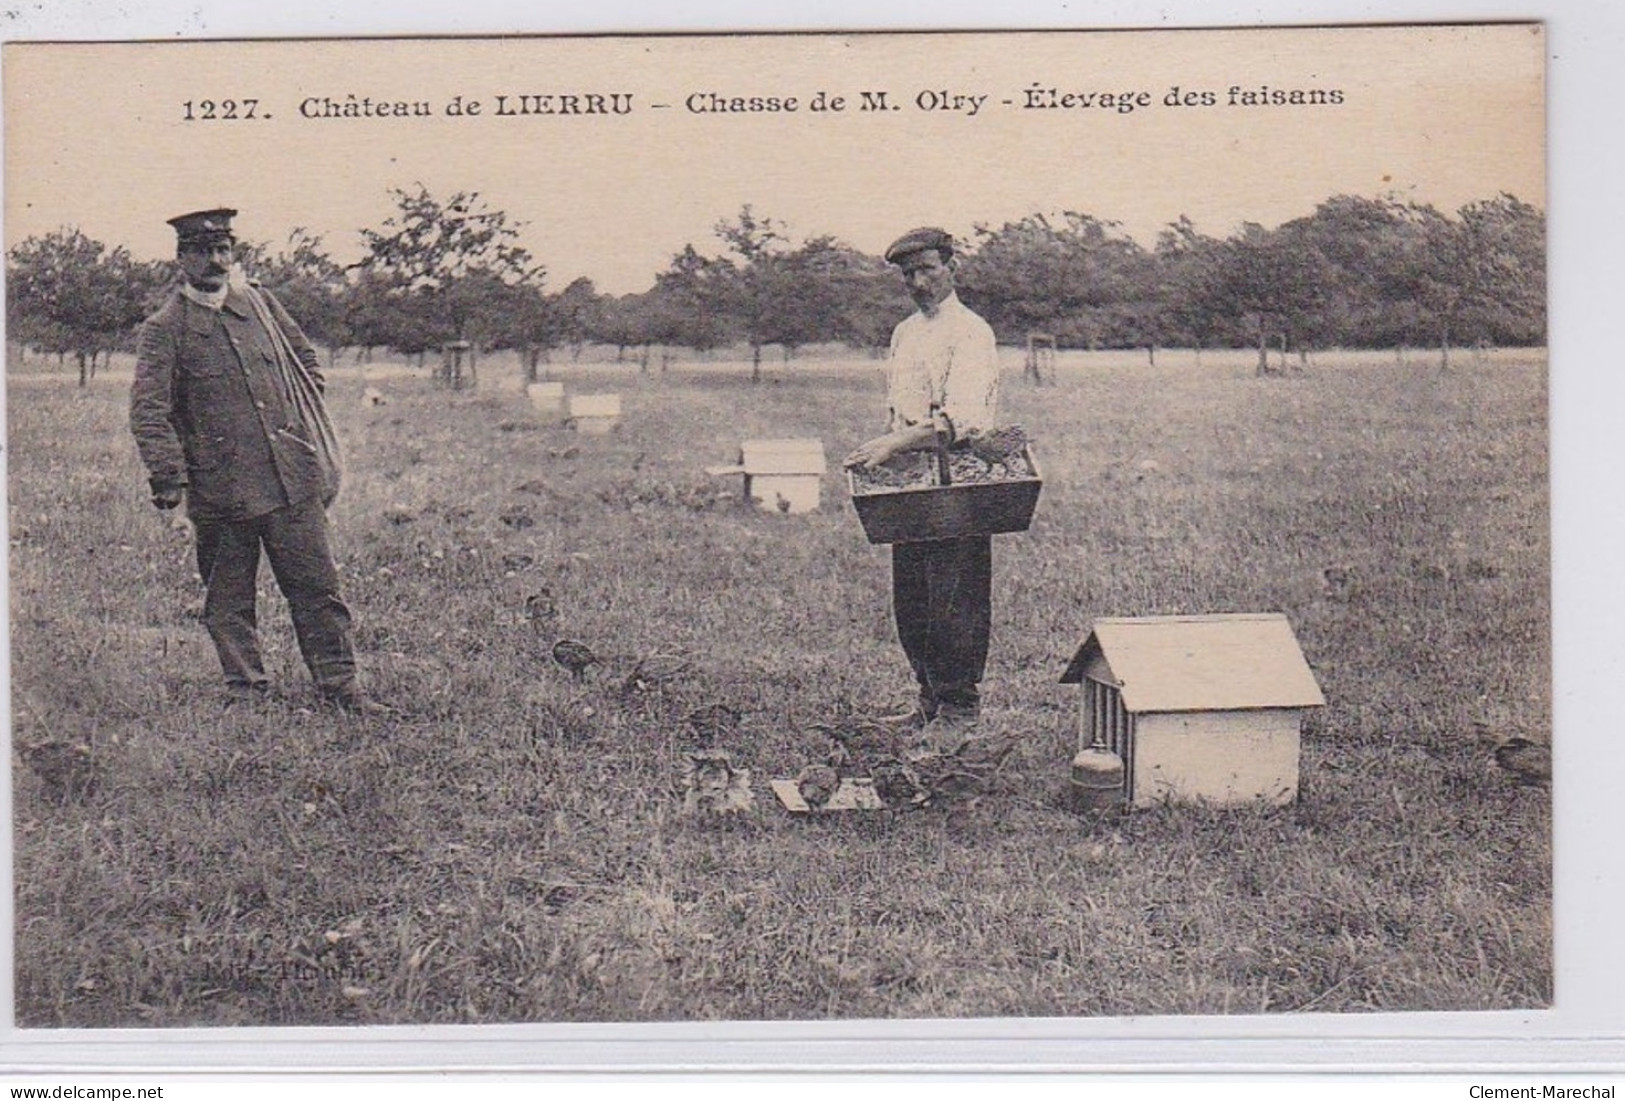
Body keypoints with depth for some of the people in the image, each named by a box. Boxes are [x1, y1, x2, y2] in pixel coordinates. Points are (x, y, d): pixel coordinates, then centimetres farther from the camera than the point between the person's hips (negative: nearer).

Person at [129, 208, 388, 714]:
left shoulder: (260, 303, 11)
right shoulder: (164, 329, -1)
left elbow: (308, 365, 23)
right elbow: (148, 410, -7)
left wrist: (305, 429, 16)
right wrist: (169, 477, -16)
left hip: (293, 478, 3)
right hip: (222, 487, -3)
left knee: (317, 585, 3)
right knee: (228, 599, 6)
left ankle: (339, 684, 10)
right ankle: (245, 689, 18)